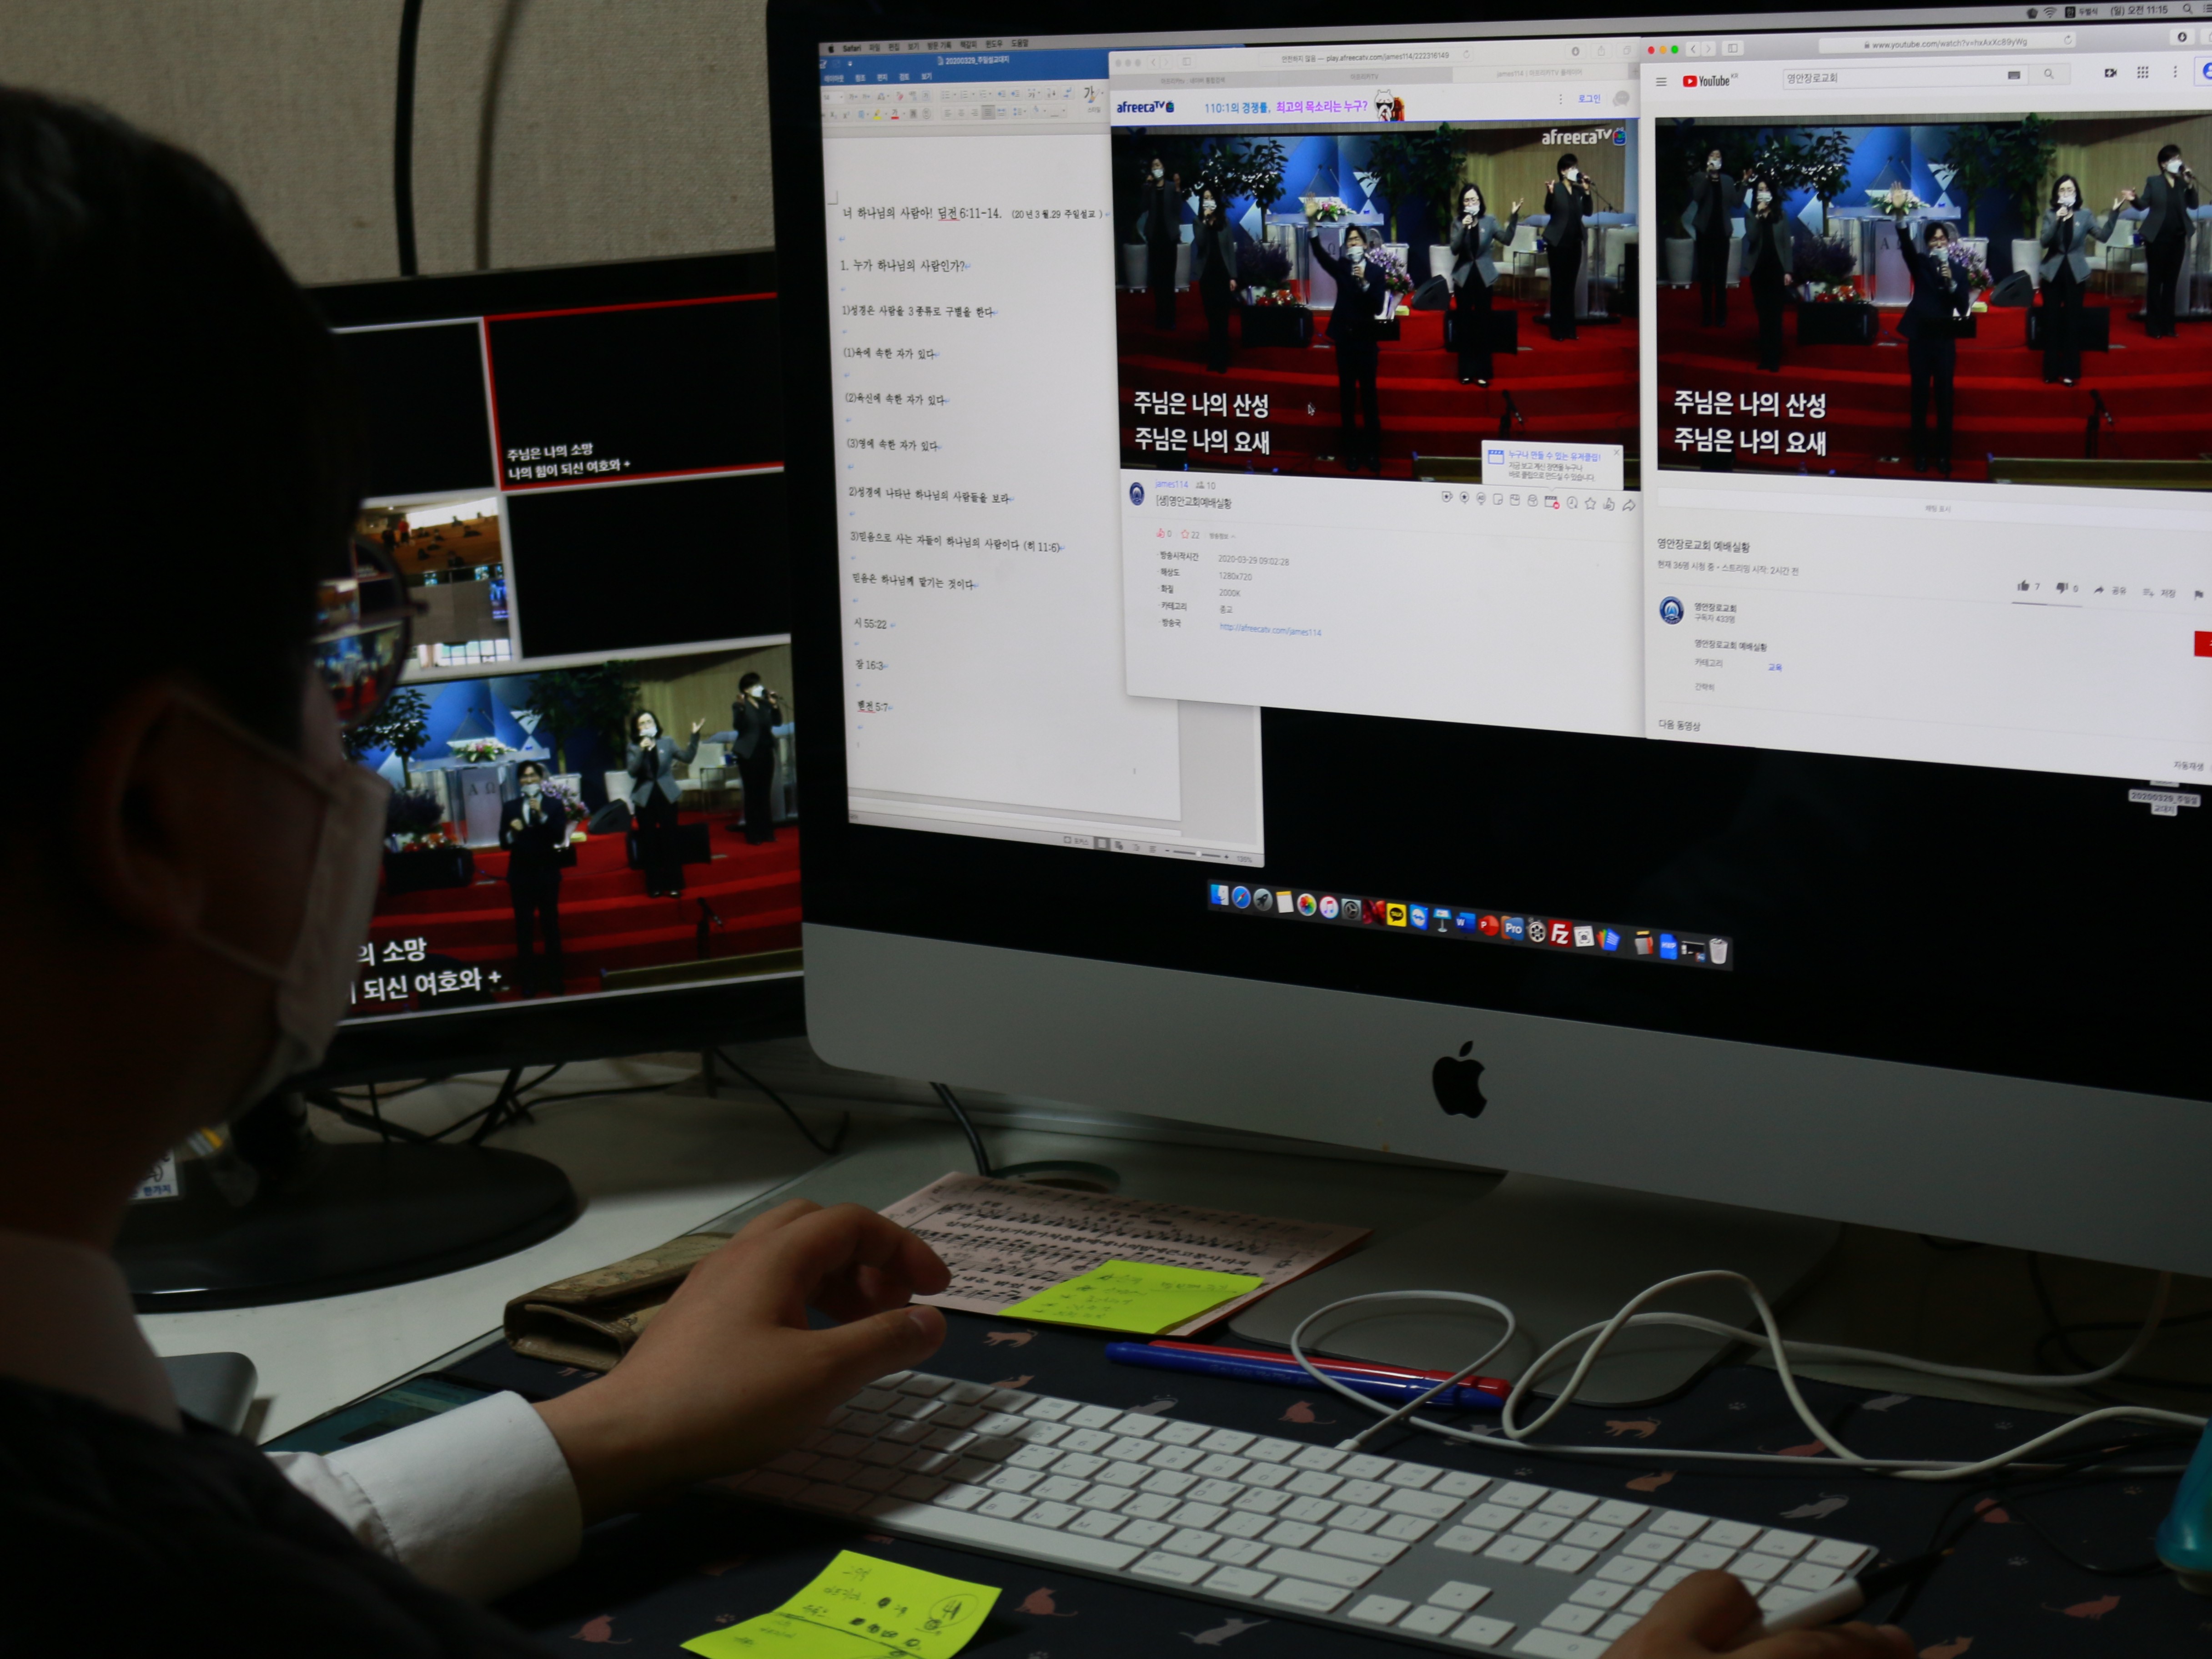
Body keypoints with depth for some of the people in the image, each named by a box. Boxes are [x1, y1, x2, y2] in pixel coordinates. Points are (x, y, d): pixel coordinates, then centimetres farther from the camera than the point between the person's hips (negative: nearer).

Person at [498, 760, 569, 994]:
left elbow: (559, 836, -11)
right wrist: (512, 832, -19)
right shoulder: (510, 808, 6)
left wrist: (542, 815, -22)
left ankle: (554, 978, 11)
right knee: (523, 929, 2)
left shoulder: (554, 806, 2)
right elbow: (504, 844, 2)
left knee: (551, 925, 5)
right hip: (521, 875, 1)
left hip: (547, 873, -1)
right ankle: (526, 980, 6)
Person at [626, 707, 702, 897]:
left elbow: (687, 758, -1)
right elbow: (632, 771, -13)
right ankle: (654, 886, 10)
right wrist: (642, 751, -23)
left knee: (670, 841, -1)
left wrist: (694, 737, -9)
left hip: (666, 796, 0)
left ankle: (673, 885, 4)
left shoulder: (667, 742, 3)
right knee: (649, 843, 4)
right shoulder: (633, 748, 0)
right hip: (644, 800, 0)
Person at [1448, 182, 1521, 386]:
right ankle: (1466, 372, 10)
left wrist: (1514, 218, -20)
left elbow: (1506, 239, -11)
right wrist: (1464, 229, -22)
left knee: (1483, 325, 0)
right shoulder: (1458, 223, 1)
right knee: (1465, 325, 4)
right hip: (1463, 278, 1)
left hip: (1484, 277, -1)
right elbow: (1454, 249, -10)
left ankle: (1482, 372, 3)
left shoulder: (1489, 221, 0)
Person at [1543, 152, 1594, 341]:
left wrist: (1587, 192, -7)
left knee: (1570, 285, 9)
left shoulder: (1579, 190, 8)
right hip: (1559, 242, -5)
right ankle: (1558, 330, -1)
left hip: (1575, 242, 5)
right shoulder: (1556, 188, -7)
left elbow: (1588, 212, 2)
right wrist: (1549, 194, -36)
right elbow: (1548, 210, -19)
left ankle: (1569, 328, 13)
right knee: (1559, 285, -3)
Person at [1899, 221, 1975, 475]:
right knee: (1920, 397, 3)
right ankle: (1920, 454, 8)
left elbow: (1964, 307, -2)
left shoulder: (1957, 269, 4)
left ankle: (1943, 455, 5)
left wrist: (1951, 283, -18)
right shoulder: (1920, 263, 3)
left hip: (1945, 339, 0)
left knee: (1944, 398, 1)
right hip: (1920, 337, 0)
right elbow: (1907, 247, -18)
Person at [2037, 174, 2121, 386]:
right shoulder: (2050, 214, 1)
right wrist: (2057, 222, -23)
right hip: (2053, 273, 0)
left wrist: (2113, 213, -16)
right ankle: (2051, 371, 11)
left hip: (2075, 273, 0)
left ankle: (2069, 371, 6)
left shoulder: (2085, 216, 1)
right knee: (2051, 322, 3)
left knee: (2073, 322, 2)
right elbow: (2045, 242, -11)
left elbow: (2103, 236, -8)